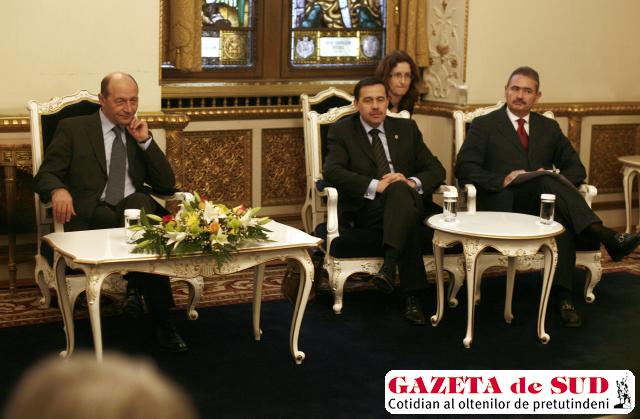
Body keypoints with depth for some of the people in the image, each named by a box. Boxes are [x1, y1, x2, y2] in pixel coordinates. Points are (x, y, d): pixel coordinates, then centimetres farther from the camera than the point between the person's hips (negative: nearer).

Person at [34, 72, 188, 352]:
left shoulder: (139, 133, 21)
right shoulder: (72, 129, 10)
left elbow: (167, 185, 14)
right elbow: (45, 175, 2)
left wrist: (145, 141, 4)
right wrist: (59, 190, -23)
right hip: (91, 215, -3)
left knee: (140, 201, -35)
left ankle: (136, 285, -27)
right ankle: (162, 322, -30)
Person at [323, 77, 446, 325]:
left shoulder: (406, 128, 18)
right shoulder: (341, 131, 8)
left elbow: (436, 169, 12)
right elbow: (332, 171, -10)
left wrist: (413, 182, -13)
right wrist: (375, 186, -24)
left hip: (408, 201, 3)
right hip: (365, 209, -3)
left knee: (400, 189, -35)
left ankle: (389, 267, -46)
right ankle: (412, 295, -43)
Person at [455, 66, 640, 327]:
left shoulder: (548, 128, 22)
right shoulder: (484, 125, 11)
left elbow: (576, 169, 18)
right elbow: (464, 169, -1)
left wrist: (557, 181, -6)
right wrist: (502, 179, -18)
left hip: (544, 206, 3)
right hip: (503, 203, -3)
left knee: (563, 218, -34)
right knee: (546, 181, -34)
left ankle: (563, 296, -36)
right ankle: (605, 236, -44)